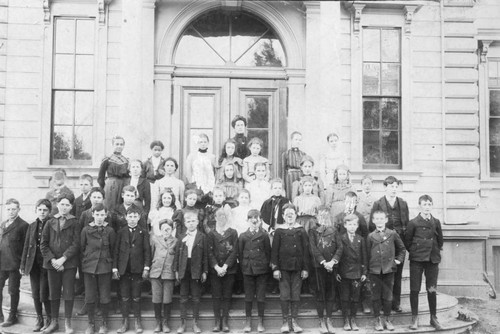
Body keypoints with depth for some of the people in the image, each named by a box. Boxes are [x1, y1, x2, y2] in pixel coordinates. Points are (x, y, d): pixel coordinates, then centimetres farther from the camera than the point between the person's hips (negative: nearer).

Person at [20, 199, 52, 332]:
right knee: (35, 294, 9)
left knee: (44, 294, -4)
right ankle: (39, 319, 22)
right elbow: (26, 246, 11)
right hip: (34, 264, 5)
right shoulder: (32, 226, 10)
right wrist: (23, 265, 9)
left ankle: (49, 319, 13)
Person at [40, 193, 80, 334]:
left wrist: (63, 259, -15)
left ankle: (67, 323, 8)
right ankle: (54, 322, 20)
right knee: (53, 293, 9)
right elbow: (43, 244, 4)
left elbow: (76, 244, -6)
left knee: (68, 293, -1)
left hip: (69, 263, -2)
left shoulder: (74, 223, 1)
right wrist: (52, 260, -8)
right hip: (52, 263, 2)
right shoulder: (50, 223, 8)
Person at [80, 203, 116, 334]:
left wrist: (113, 266, 1)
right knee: (90, 297, 5)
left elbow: (113, 249, 3)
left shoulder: (110, 231, -2)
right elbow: (81, 248, 6)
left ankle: (104, 323, 19)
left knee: (105, 298, 5)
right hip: (89, 268, 1)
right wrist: (82, 264, 3)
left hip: (105, 268, -1)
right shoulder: (86, 230, 0)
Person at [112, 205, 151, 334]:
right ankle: (125, 322, 15)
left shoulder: (143, 232, 2)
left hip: (137, 269, -1)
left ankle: (137, 321, 15)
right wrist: (115, 268, -1)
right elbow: (116, 250, 5)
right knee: (124, 297, 6)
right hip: (123, 269, 1)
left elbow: (147, 250, 0)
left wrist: (146, 267, -7)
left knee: (136, 297, 4)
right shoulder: (121, 232, 6)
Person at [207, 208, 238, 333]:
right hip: (215, 269, 0)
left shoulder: (233, 233, 4)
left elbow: (234, 252, -2)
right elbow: (210, 252, 0)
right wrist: (217, 267, -13)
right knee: (216, 296, 1)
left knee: (227, 296, 2)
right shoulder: (211, 233, 5)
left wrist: (225, 266, -11)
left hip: (229, 269, 0)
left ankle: (225, 322, 8)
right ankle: (217, 321, 7)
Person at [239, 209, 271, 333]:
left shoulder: (264, 235, 1)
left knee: (261, 296, 4)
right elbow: (240, 254, 5)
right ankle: (248, 322, 16)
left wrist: (266, 266, -2)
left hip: (261, 269, -1)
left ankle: (261, 322, 14)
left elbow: (268, 252, 3)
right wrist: (243, 267, -1)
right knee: (248, 297, 7)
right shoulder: (243, 236, 3)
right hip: (247, 270, 1)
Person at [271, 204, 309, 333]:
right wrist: (275, 268, -5)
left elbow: (306, 250, 3)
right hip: (283, 268, 0)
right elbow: (274, 250, 2)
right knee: (284, 295, 1)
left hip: (297, 268, 0)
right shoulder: (279, 231, 3)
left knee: (296, 295, 4)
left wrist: (305, 268, -1)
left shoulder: (301, 231, 4)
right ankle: (285, 321, 10)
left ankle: (294, 321, 13)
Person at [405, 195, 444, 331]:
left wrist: (436, 252, 13)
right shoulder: (413, 223, -3)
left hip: (433, 259, 2)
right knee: (414, 289, 0)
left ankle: (433, 318, 17)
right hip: (416, 260, -2)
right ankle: (414, 318, 9)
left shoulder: (436, 222, 5)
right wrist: (414, 252, 4)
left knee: (432, 289, 5)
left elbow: (440, 240, 16)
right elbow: (407, 240, 3)